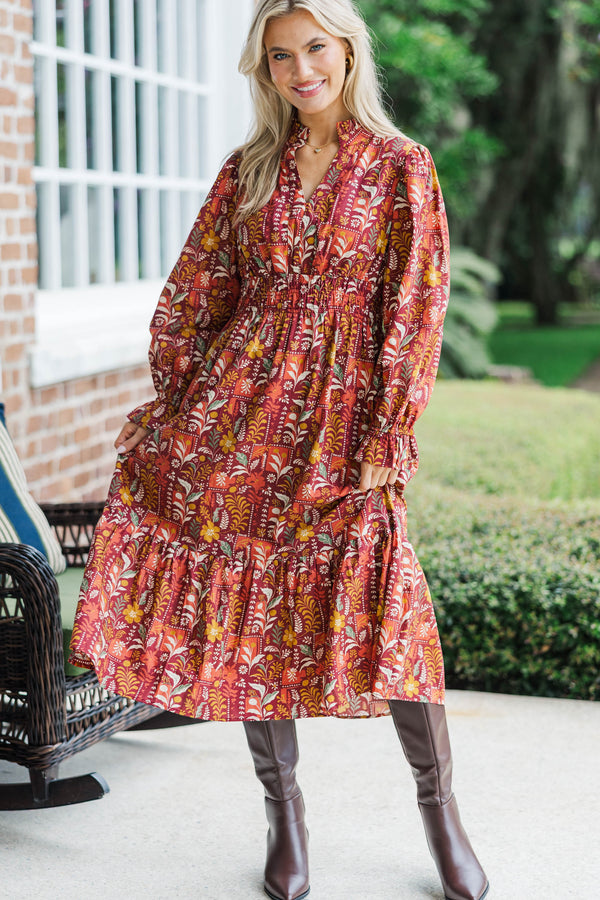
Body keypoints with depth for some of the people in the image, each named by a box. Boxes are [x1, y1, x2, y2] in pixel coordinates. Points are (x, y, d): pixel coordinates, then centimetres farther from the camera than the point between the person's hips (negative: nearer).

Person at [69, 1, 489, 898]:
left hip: (344, 404, -3)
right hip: (241, 399, 3)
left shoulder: (401, 168, 1)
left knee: (376, 595, -9)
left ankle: (440, 808, 9)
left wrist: (387, 435, -10)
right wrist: (176, 405, 6)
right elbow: (194, 293, 13)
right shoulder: (248, 170, 11)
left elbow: (417, 309, -4)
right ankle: (284, 807, 19)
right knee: (250, 592, 3)